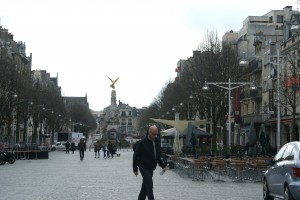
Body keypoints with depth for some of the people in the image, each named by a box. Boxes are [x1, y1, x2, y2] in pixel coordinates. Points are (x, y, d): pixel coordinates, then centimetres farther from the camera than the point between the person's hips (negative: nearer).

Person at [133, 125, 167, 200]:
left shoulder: (156, 143, 6)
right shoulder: (142, 143, -14)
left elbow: (159, 156, 16)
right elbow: (135, 156, -10)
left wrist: (163, 165, 4)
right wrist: (135, 169, -9)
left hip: (151, 168, 7)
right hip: (144, 168, -7)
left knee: (145, 186, 15)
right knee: (149, 185, -14)